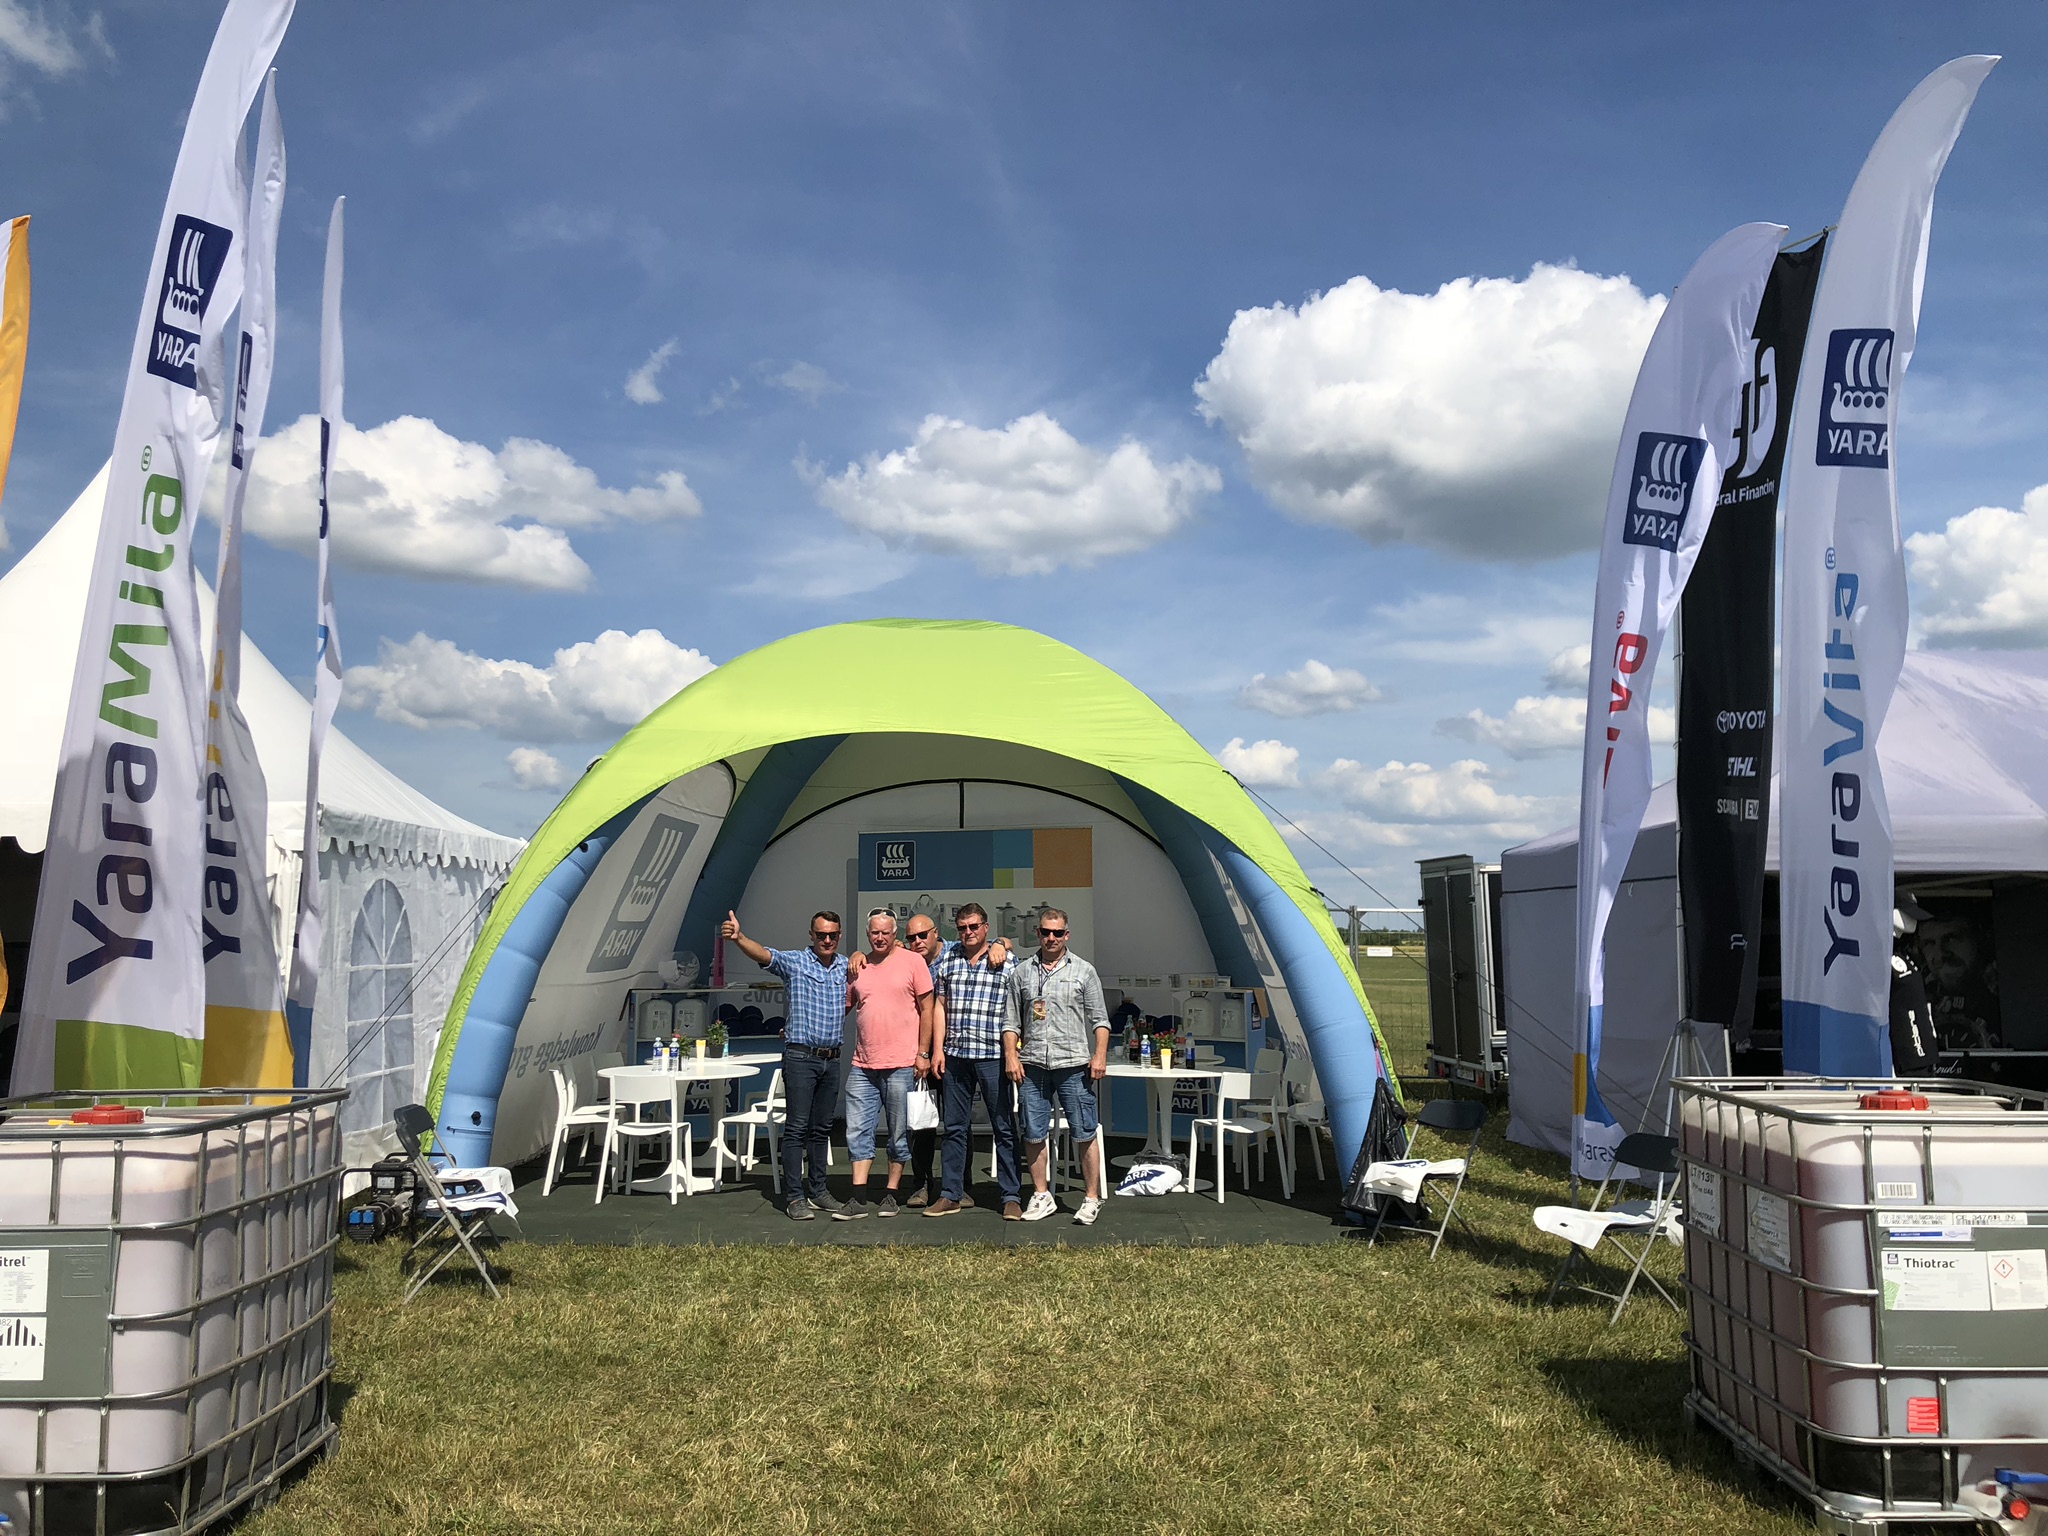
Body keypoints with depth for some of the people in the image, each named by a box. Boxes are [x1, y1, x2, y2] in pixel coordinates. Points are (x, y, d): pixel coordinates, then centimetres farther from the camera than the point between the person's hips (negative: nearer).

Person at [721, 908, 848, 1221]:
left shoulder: (848, 966, 9)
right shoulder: (794, 961, -5)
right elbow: (762, 954, -20)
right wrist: (738, 937, -41)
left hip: (831, 1059, 5)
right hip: (800, 1057, -5)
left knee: (822, 1128, 12)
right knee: (797, 1127, -5)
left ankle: (817, 1190, 22)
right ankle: (794, 1197, -2)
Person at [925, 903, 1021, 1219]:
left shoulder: (1006, 962, 0)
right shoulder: (947, 961, 10)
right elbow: (940, 1007, 12)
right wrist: (938, 1049, 4)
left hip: (993, 1055, -3)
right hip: (955, 1055, 3)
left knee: (1004, 1128, 1)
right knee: (954, 1128, 10)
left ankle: (1011, 1197, 7)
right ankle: (951, 1195, 17)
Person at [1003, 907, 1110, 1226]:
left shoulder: (1083, 971, 6)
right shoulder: (1020, 972, 11)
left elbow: (1099, 1019, 5)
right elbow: (1011, 1021, 12)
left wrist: (1100, 1055, -6)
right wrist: (1011, 1056, 2)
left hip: (1074, 1065, -2)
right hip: (1032, 1067, 2)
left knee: (1085, 1134, -2)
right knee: (1033, 1135, 6)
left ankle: (1092, 1199, 7)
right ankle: (1041, 1196, 19)